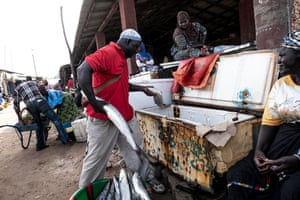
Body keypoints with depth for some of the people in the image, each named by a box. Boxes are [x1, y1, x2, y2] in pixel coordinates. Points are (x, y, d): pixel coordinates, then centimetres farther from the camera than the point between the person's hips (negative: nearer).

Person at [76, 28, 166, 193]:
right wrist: (94, 102, -32)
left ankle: (147, 178, 35)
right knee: (96, 158, 6)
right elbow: (82, 70, -27)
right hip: (103, 118, -9)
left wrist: (141, 88, 17)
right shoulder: (107, 53, -15)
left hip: (125, 115, 9)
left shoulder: (122, 57, 16)